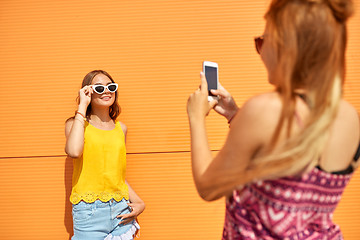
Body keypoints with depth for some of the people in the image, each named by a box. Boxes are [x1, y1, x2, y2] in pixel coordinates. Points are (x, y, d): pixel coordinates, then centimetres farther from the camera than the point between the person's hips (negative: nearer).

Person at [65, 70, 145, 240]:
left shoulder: (121, 128, 12)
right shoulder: (75, 123, 1)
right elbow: (74, 151, -23)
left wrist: (138, 202, 6)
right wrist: (82, 105, -13)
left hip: (121, 210, 4)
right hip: (89, 213, -4)